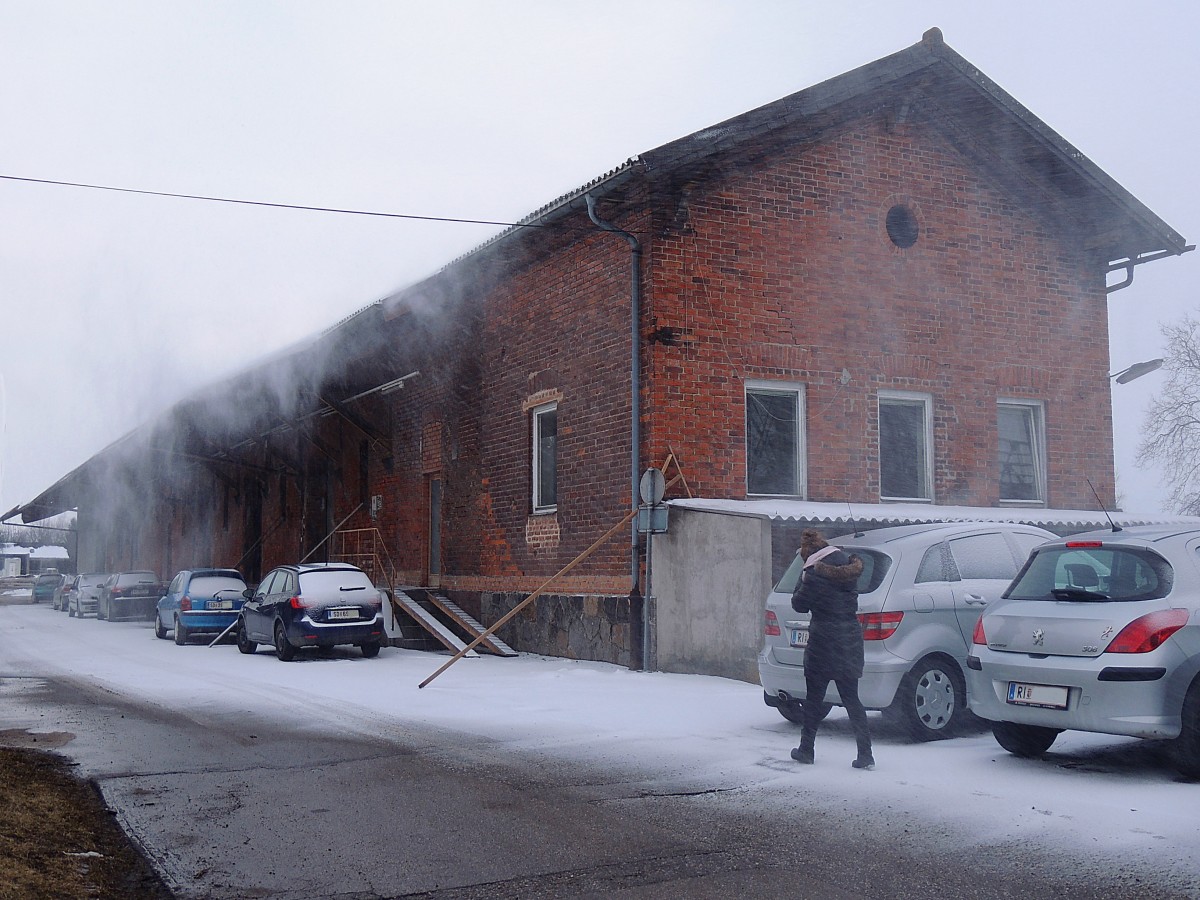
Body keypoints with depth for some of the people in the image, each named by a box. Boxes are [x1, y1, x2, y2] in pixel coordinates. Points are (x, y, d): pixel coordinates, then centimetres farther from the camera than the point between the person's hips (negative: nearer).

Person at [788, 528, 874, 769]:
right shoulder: (847, 566, 7)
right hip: (851, 641, 6)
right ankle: (865, 754, 1)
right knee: (851, 698, 8)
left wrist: (803, 580, 5)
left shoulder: (815, 573, -13)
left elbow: (800, 604, -7)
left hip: (824, 641, -6)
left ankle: (806, 750, 15)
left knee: (814, 698, 7)